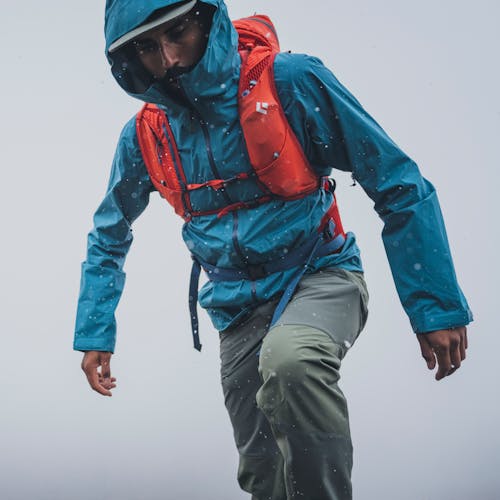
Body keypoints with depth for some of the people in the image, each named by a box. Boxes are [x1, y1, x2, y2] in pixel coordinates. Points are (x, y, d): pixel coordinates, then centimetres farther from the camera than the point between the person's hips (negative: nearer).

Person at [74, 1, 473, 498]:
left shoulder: (290, 82, -17)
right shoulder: (144, 136, -4)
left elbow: (400, 187, -12)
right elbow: (108, 237, 16)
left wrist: (437, 306, -14)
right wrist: (94, 334, 8)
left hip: (319, 275, -5)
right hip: (240, 310, 5)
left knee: (289, 358, -38)